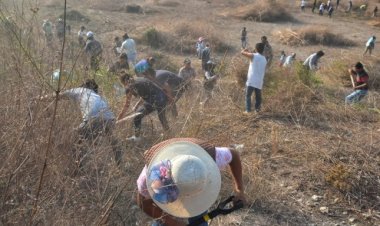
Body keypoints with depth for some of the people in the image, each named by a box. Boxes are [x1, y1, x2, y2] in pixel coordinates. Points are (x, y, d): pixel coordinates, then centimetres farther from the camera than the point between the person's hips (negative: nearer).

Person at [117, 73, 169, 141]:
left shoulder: (129, 87, 3)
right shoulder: (140, 79, 22)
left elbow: (127, 105, 10)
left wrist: (119, 118, 21)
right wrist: (137, 105, 35)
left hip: (153, 102, -7)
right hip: (163, 98, 7)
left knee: (137, 116, 15)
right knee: (162, 118, 30)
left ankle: (137, 137, 25)